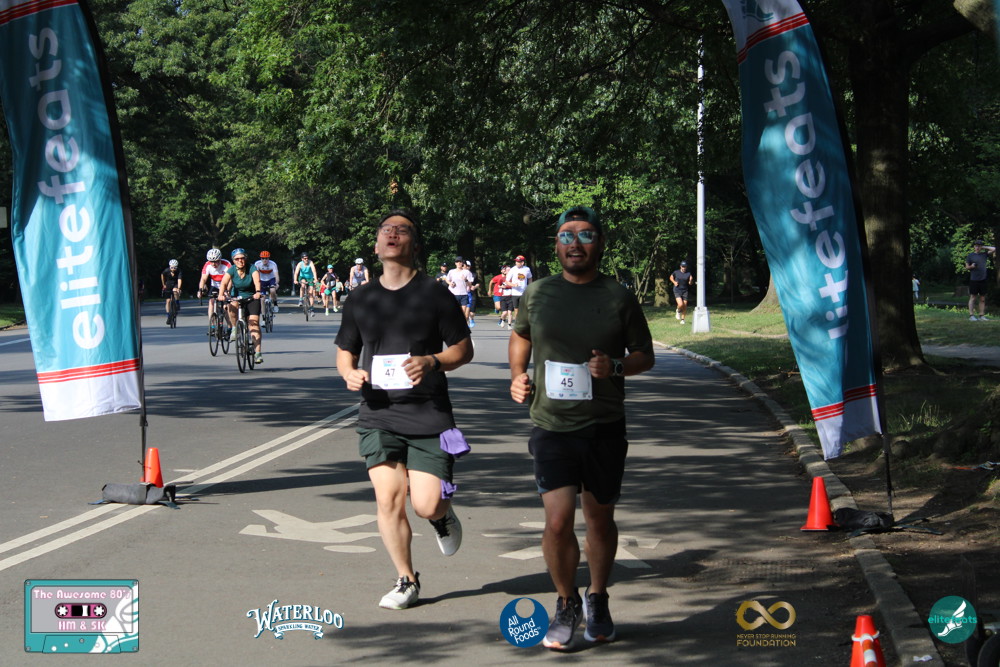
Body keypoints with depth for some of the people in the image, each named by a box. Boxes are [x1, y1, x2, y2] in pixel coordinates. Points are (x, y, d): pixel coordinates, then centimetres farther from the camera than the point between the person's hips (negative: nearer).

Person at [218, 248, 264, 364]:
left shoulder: (252, 268, -15)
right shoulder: (231, 270, -10)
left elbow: (257, 281, -31)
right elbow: (224, 282, -24)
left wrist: (258, 292, -51)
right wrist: (221, 294, -43)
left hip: (252, 298, -1)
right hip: (237, 297, 2)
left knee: (254, 322, -16)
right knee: (232, 307, -34)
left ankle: (258, 352, -18)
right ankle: (234, 328, -8)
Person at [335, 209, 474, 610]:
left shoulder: (434, 294, 0)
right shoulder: (361, 299, 10)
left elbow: (463, 349, 3)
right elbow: (345, 351, 20)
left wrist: (432, 362, -17)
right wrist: (350, 373, -3)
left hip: (429, 414, -2)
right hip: (378, 415, 2)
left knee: (426, 505, -9)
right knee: (388, 499, -8)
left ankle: (442, 515, 30)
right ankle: (406, 580, 12)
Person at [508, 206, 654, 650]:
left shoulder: (619, 298, -1)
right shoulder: (537, 293, 3)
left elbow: (645, 355, 7)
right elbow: (520, 336, 22)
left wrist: (616, 367, -13)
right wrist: (517, 376, 5)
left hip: (604, 428, 0)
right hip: (551, 426, 0)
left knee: (600, 519, 13)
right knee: (558, 522, -12)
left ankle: (597, 600, 37)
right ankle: (567, 602, 13)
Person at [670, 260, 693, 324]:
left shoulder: (688, 273, -1)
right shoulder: (676, 272, -2)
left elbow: (690, 283, 2)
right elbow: (671, 277, 16)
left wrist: (690, 280, -20)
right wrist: (674, 282, -2)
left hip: (685, 291, 2)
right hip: (677, 291, -2)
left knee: (685, 306, 2)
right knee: (680, 304, -20)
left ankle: (682, 319, 20)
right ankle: (678, 311, 15)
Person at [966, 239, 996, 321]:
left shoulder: (984, 254, 12)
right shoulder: (971, 255, 5)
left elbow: (994, 249, 8)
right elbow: (966, 267, 7)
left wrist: (984, 247, 8)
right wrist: (971, 266, -14)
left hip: (983, 280, 3)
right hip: (973, 280, -3)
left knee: (982, 298, 4)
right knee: (973, 297, -4)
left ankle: (982, 315, 7)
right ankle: (971, 315, -3)